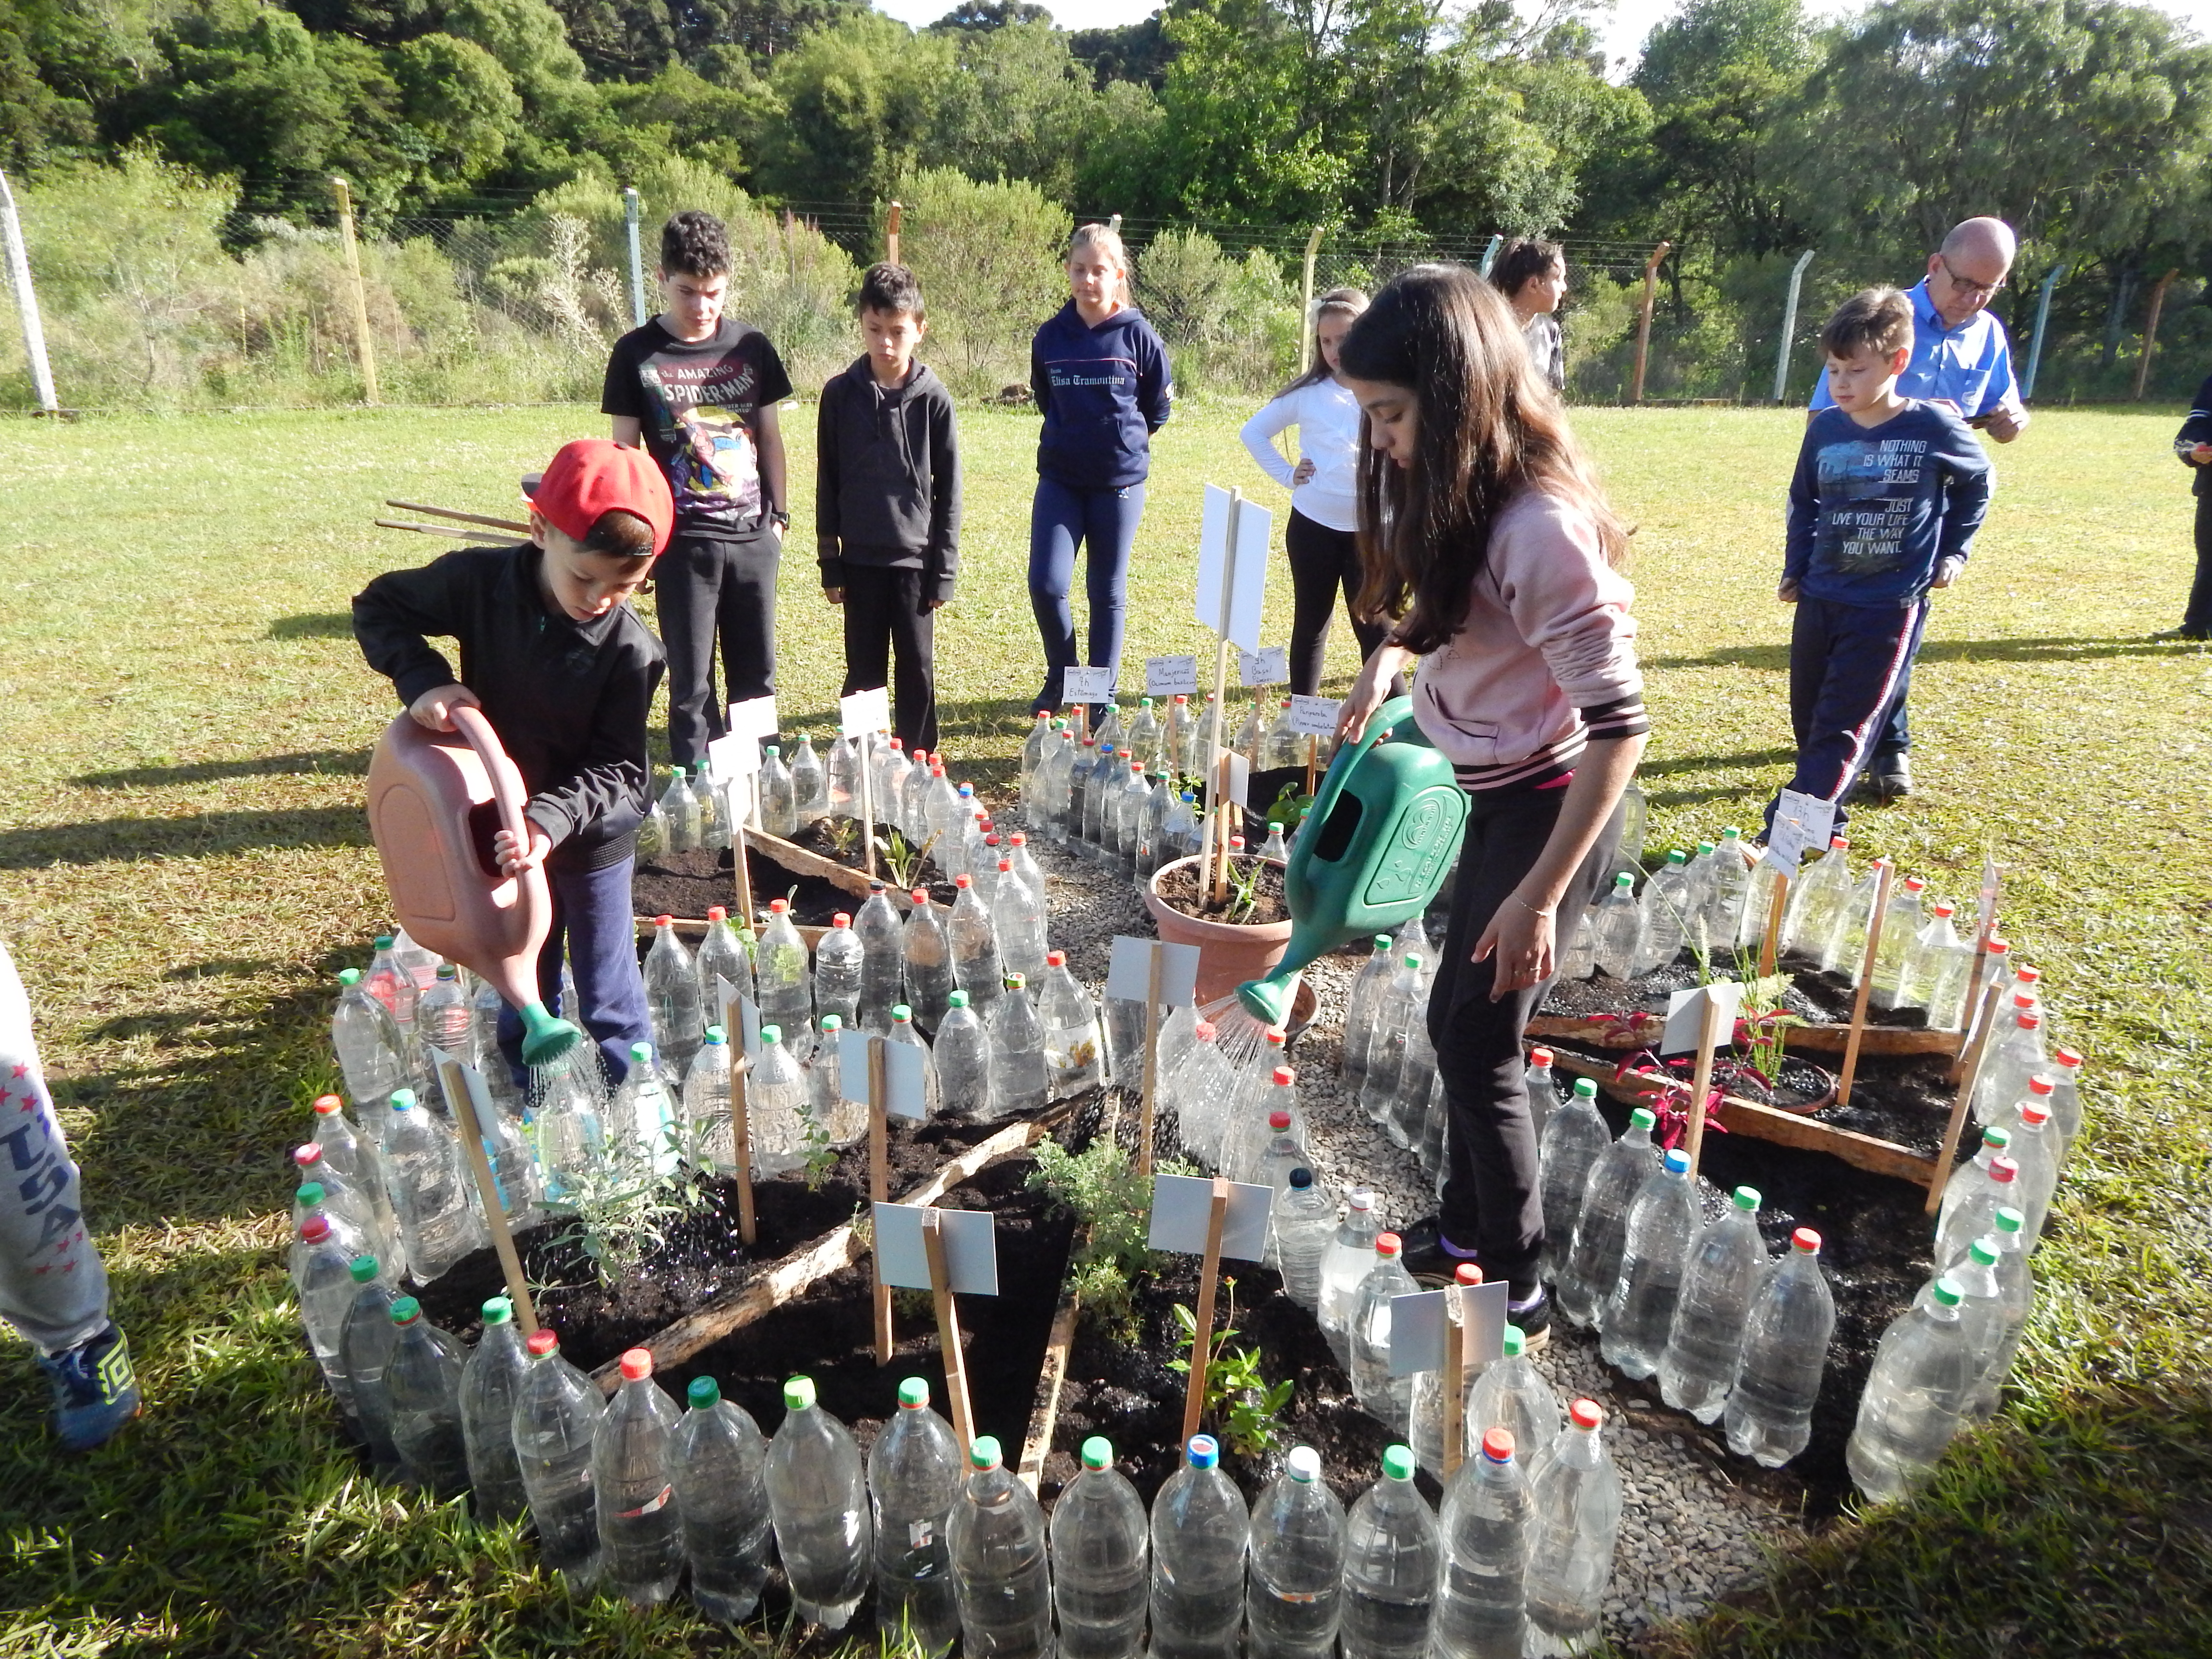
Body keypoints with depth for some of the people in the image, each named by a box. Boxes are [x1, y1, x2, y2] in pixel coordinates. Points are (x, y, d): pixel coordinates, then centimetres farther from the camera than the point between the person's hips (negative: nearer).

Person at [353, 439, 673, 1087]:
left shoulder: (632, 651, -23)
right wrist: (422, 679, -19)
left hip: (592, 839, -3)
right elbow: (379, 606, -1)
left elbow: (616, 769, -19)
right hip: (501, 828, 3)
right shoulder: (479, 581, -15)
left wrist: (550, 820, -36)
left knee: (609, 997, 9)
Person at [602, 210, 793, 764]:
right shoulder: (636, 354, -1)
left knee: (757, 678, 10)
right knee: (691, 684, 2)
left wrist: (780, 514, 10)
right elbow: (624, 451, 2)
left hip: (753, 536, 3)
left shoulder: (751, 347, 6)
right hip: (683, 541, -2)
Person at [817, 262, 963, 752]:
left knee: (918, 672, 6)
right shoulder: (840, 395, 1)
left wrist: (944, 570, -2)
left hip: (916, 559, -1)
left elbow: (948, 489, 1)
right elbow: (827, 484, 5)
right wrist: (830, 563, 4)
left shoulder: (933, 398, -2)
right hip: (860, 559, 1)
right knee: (864, 673, 9)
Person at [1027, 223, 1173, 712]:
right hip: (1060, 478, 2)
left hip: (1120, 480, -2)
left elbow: (1159, 404, 7)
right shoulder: (1050, 336, 2)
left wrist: (1124, 436, 11)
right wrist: (1074, 435, 12)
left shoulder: (1137, 334, -5)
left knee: (1108, 592, 6)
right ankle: (1061, 674, 16)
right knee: (1046, 584, -10)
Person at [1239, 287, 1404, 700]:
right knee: (1311, 624, 12)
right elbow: (1253, 432, 11)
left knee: (1375, 628, 2)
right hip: (1312, 526, 2)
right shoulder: (1307, 394, 1)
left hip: (1370, 529, -1)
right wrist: (1286, 475, 2)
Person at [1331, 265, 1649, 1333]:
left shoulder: (1538, 526, -28)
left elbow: (1618, 724, -28)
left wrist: (1542, 894, -28)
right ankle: (1469, 1225, 36)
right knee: (1472, 1022, 17)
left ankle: (1514, 1285, 19)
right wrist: (1390, 660, -2)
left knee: (1472, 1034, 0)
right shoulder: (1453, 490, -1)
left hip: (1551, 801, -8)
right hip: (1499, 787, 8)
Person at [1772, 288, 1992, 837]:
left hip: (1889, 606, -5)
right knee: (1808, 719, 11)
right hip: (1819, 599, 5)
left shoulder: (1935, 427, -9)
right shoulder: (1825, 428, 0)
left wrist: (1955, 550, 6)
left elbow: (1977, 482, 9)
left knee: (1840, 730, -6)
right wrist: (1794, 571, 10)